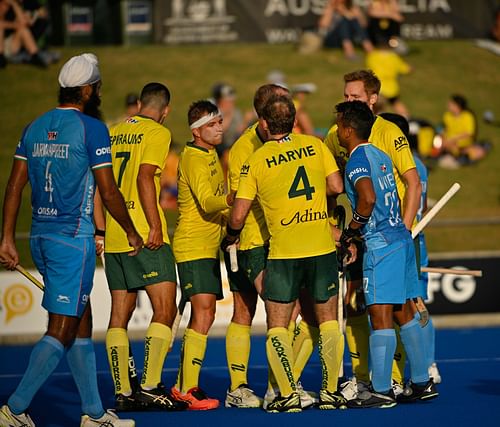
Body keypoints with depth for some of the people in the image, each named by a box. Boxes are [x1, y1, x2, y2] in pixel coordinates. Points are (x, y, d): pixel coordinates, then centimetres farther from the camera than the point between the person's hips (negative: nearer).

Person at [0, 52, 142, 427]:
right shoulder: (91, 129, -10)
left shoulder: (36, 126, 10)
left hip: (41, 235, 8)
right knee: (62, 331, -5)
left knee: (82, 323, 15)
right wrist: (131, 232, 5)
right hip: (73, 237, -8)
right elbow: (108, 192, -8)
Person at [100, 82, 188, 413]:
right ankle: (150, 388, -14)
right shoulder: (157, 132, -3)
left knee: (120, 314, 8)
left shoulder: (112, 133, 16)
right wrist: (155, 226, -18)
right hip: (145, 236, -7)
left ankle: (122, 393, 6)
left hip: (113, 237, 7)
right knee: (165, 308, -5)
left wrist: (100, 229, 18)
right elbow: (145, 178, -16)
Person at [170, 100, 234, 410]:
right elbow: (207, 202, -26)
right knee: (203, 314, -17)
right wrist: (234, 199, -41)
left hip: (208, 246, 10)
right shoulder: (193, 158, -13)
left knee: (204, 315, 12)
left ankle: (183, 385, 19)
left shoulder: (211, 156, 17)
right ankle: (188, 391, -20)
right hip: (193, 247, -10)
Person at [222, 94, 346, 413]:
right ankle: (331, 391, 8)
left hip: (284, 253, -2)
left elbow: (238, 216, -3)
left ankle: (288, 393, -6)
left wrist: (230, 239, 18)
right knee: (328, 320, 13)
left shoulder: (256, 161, -2)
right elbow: (336, 186, 1)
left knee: (277, 325, 6)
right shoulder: (314, 145, 2)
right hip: (323, 248, 2)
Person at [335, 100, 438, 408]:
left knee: (380, 314, -8)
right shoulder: (380, 155, 16)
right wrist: (358, 234, 20)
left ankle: (381, 391, -8)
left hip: (381, 244, -9)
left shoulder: (357, 159, -10)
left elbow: (368, 199, -26)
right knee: (403, 312, 14)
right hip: (401, 238, 9)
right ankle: (422, 382, 17)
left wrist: (351, 231, -11)